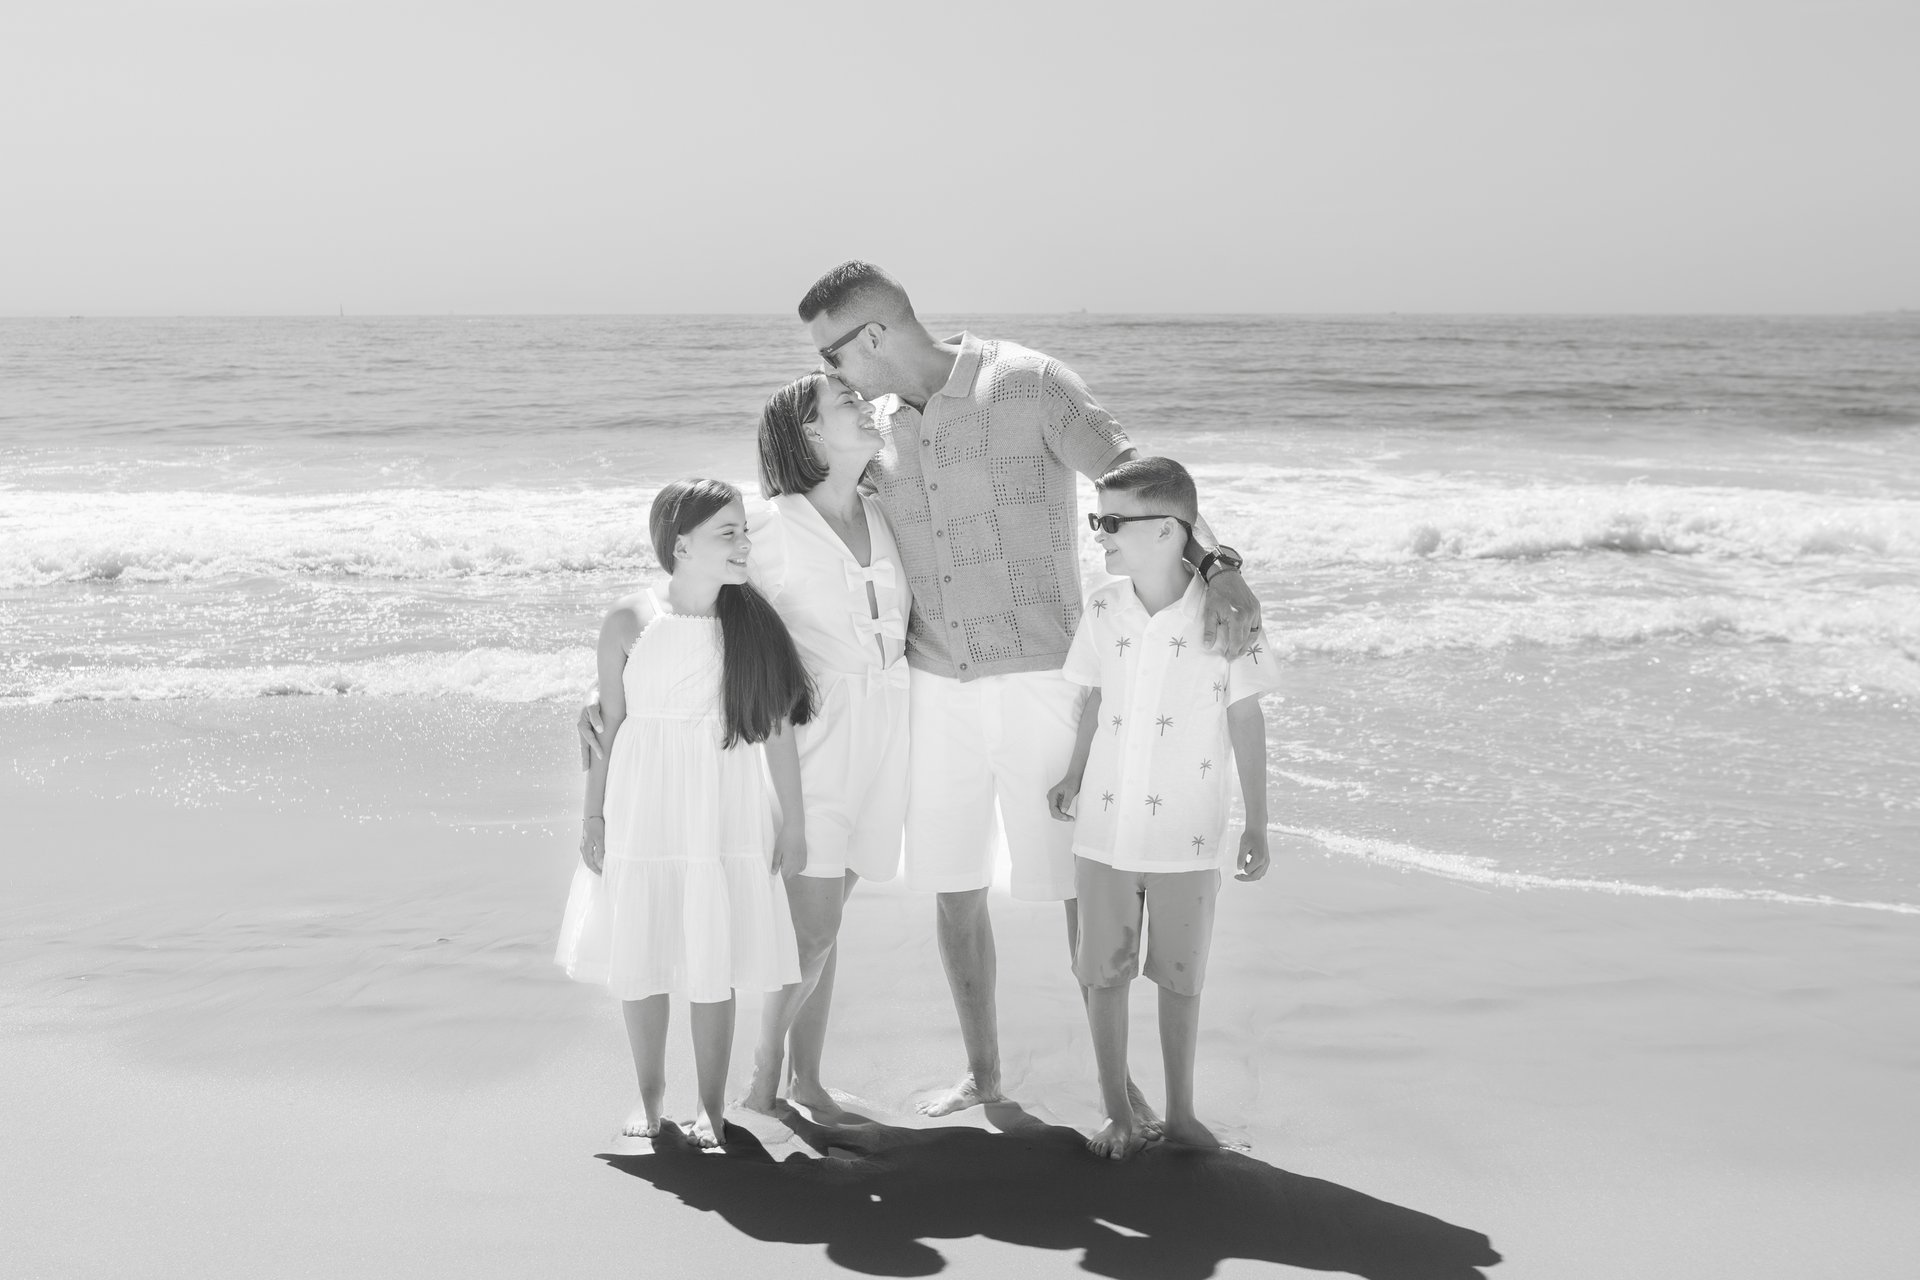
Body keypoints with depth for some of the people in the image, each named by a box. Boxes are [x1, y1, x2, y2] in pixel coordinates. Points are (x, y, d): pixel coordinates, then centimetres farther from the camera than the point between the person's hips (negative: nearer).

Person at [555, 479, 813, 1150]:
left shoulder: (754, 625, -5)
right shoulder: (630, 623, -7)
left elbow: (777, 730, 0)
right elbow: (608, 725, 0)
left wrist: (793, 824, 2)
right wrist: (593, 816, 2)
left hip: (725, 818, 0)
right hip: (641, 817, 0)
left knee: (713, 967, 3)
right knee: (638, 962, 9)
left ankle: (712, 1105, 18)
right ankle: (649, 1094, 27)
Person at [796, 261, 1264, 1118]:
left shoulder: (1028, 384, -11)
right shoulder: (887, 431, 8)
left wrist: (1217, 565, -34)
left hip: (1037, 680, -5)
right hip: (936, 687, 5)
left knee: (1082, 886, 1)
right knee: (955, 887, 10)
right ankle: (981, 1072, 26)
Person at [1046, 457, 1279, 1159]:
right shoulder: (1102, 610, -2)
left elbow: (1246, 721, -4)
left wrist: (1258, 824, -2)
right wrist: (1072, 778, 5)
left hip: (1187, 836, -3)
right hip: (1105, 828, 3)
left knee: (1180, 977, 10)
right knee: (1104, 973, 8)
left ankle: (1180, 1111, 26)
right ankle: (1118, 1113, 23)